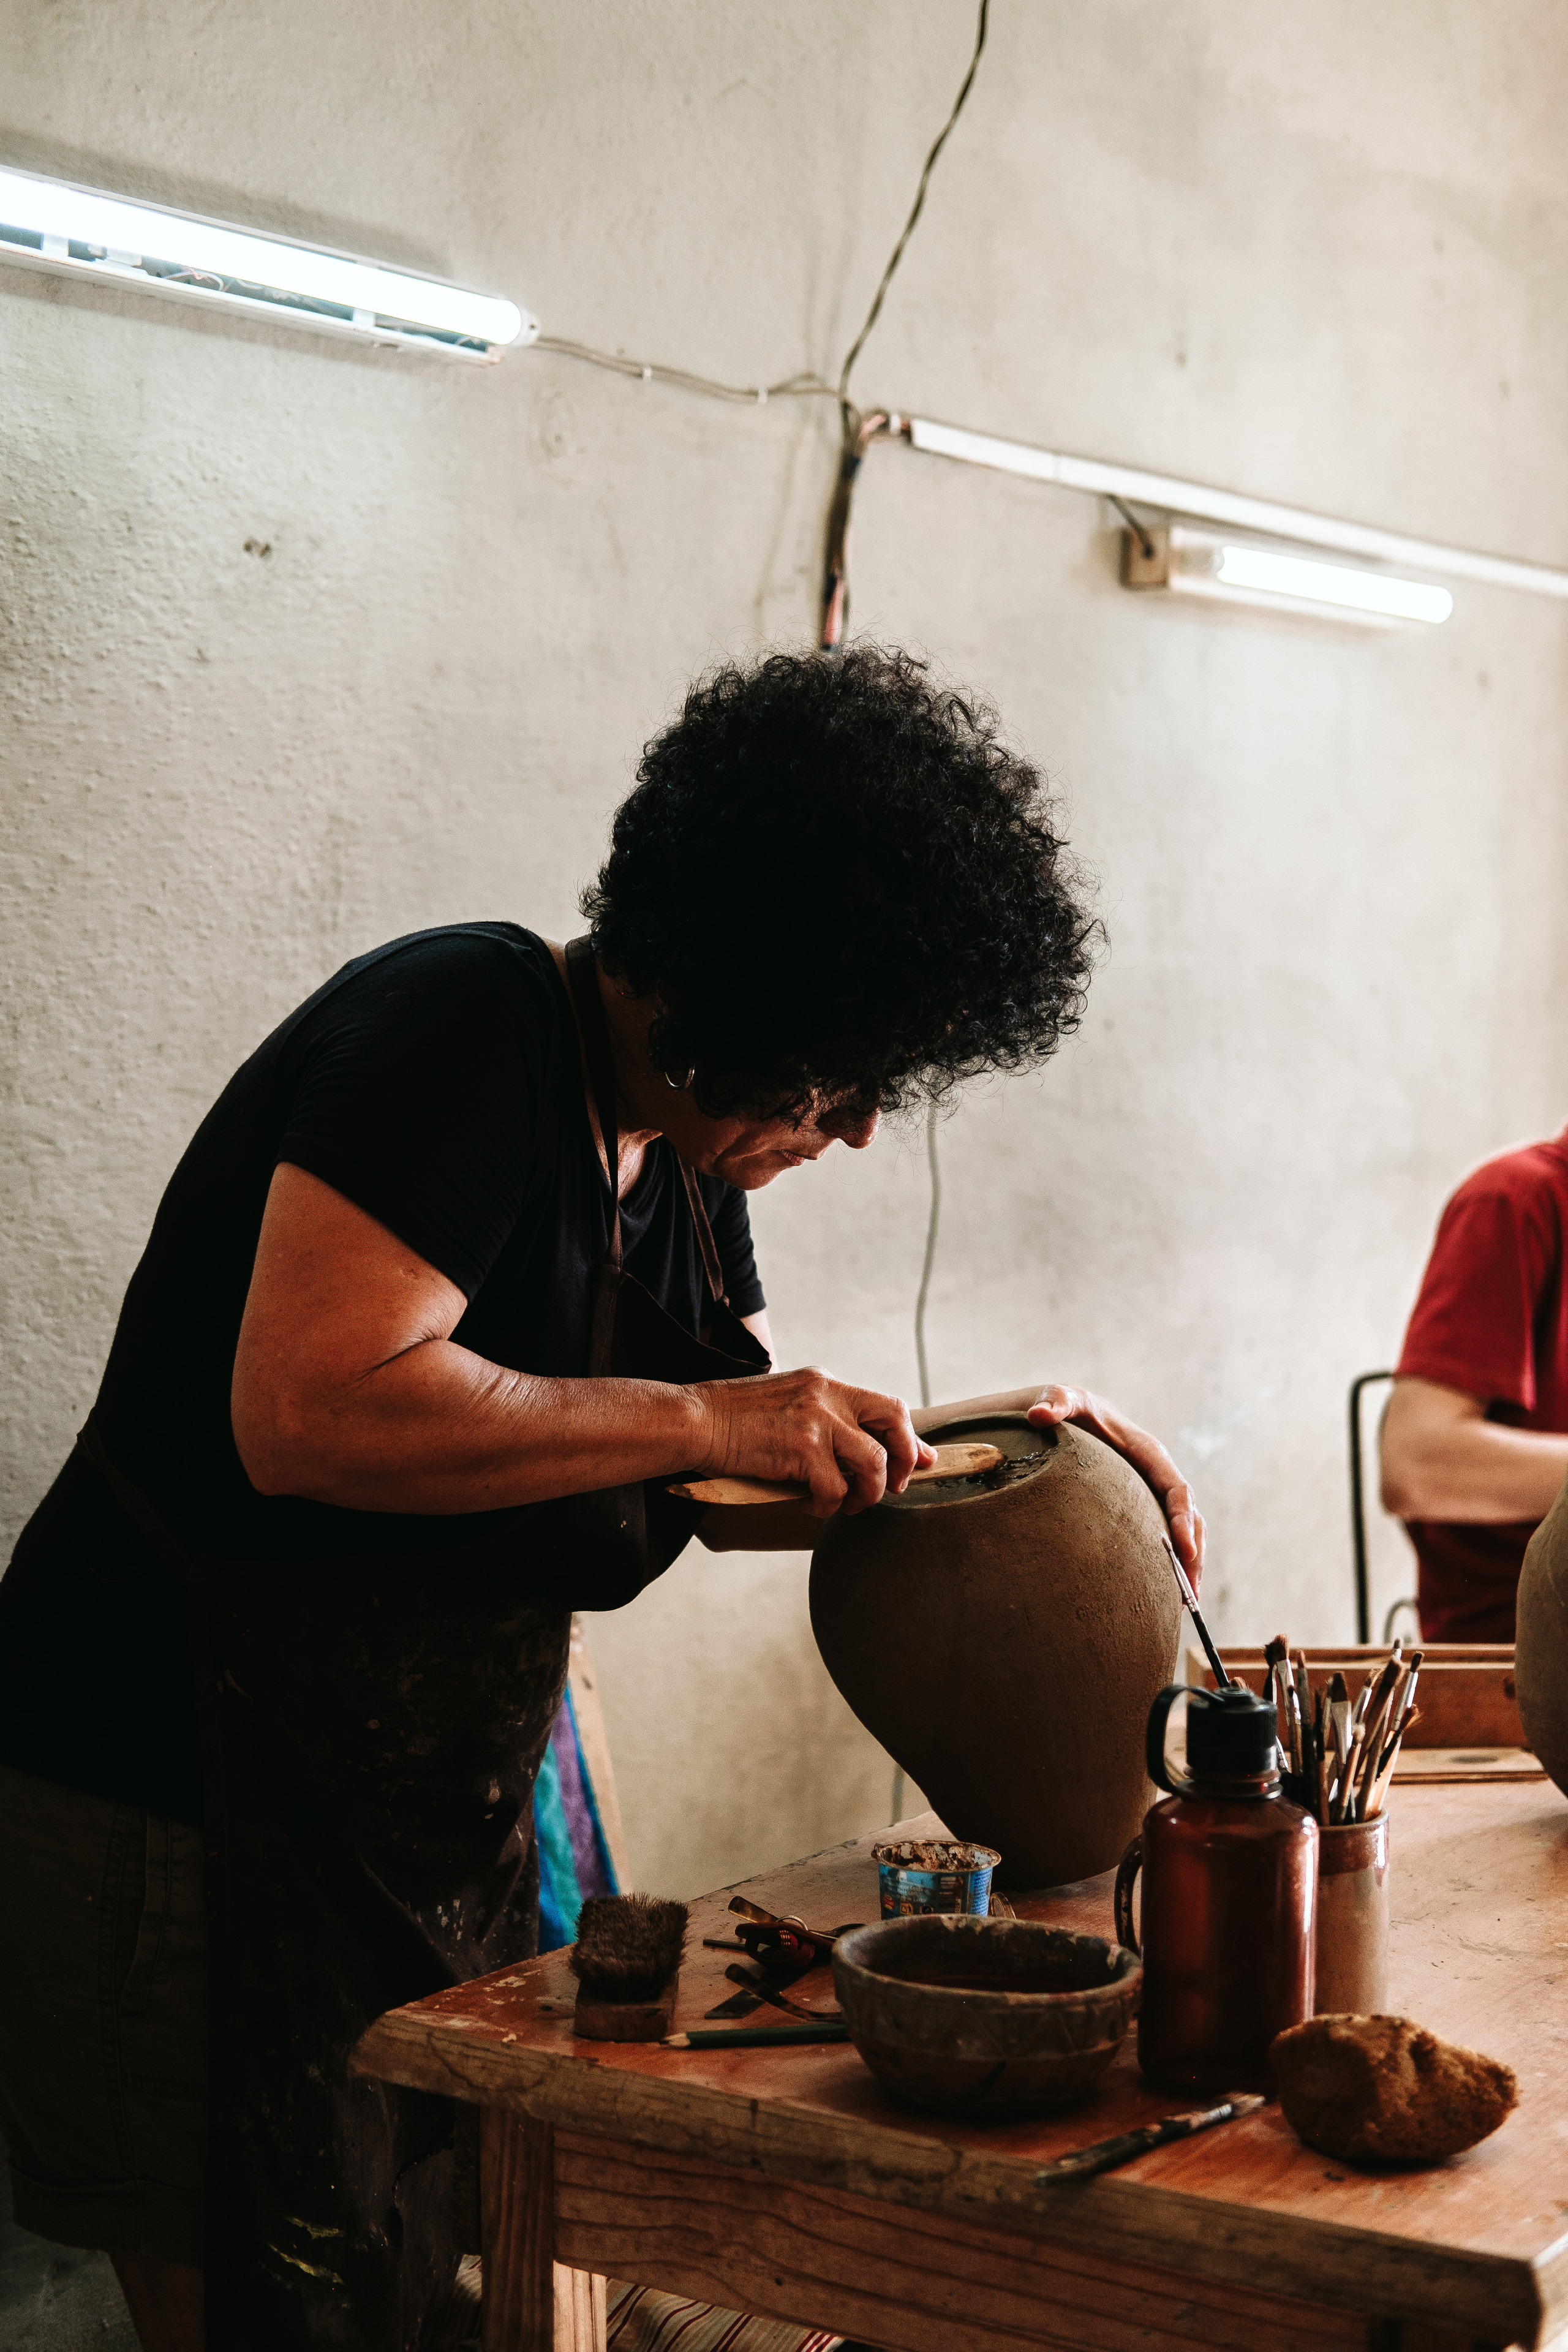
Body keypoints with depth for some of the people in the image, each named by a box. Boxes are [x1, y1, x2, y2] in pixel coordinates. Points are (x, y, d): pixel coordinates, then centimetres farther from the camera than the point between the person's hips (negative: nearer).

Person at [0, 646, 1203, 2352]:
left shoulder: (676, 1156, 9)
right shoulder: (460, 1032, -19)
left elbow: (744, 1483, 20)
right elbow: (308, 1412, -31)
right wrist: (698, 1418, -25)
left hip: (428, 1824, 9)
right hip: (185, 1815, -8)